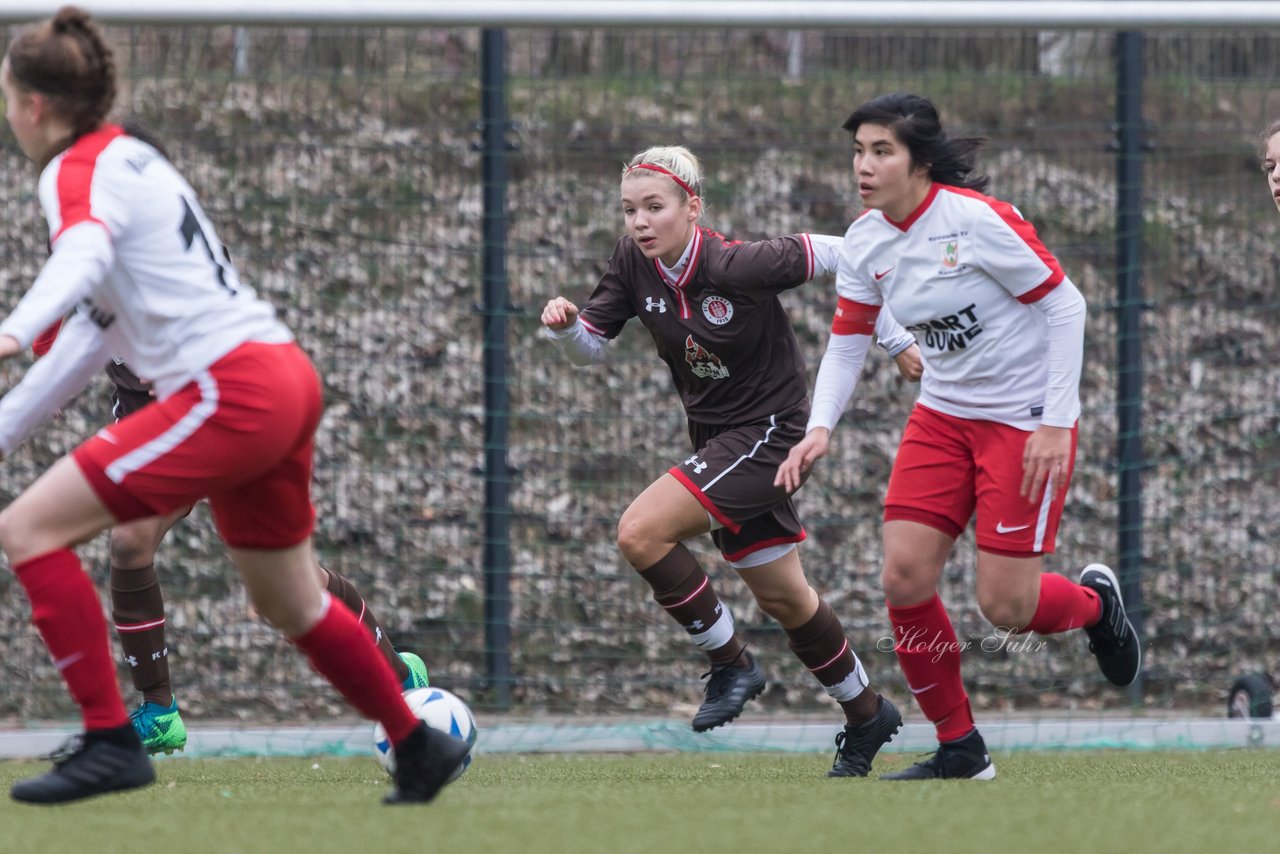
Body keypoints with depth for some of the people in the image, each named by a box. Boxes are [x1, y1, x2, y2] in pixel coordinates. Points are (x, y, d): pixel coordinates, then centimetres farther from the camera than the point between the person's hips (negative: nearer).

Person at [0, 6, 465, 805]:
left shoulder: (80, 171, -8)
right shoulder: (131, 160, 22)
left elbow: (82, 256, -33)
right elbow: (91, 334, 24)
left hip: (231, 392, -10)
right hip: (285, 380, 10)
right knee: (289, 601, 27)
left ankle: (110, 741, -12)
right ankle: (419, 746, 40)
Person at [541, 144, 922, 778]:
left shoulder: (737, 265, -25)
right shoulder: (634, 263, -6)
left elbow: (838, 254, -15)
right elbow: (591, 347, 1)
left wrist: (897, 339, -8)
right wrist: (565, 325, -22)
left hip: (768, 432, -7)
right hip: (717, 436, 7)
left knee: (640, 533, -21)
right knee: (781, 599, 17)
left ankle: (731, 662, -5)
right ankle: (866, 715, 35)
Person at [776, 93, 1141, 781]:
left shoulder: (978, 220, -20)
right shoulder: (865, 242, -1)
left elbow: (1065, 305, -15)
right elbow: (847, 341, 8)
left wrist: (1056, 422, -18)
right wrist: (819, 427, -9)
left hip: (1027, 420, -6)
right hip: (943, 415, 6)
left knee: (1005, 606, -9)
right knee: (904, 576, -9)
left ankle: (1094, 602, 28)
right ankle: (959, 748, 6)